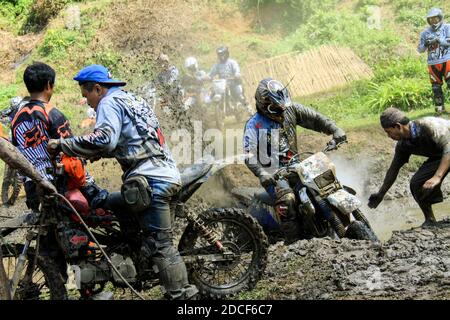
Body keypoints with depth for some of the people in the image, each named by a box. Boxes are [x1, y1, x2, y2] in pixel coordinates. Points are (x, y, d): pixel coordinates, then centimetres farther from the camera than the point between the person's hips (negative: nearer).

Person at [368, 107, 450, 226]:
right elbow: (393, 169, 6)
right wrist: (380, 194, 14)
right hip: (438, 156, 7)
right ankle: (430, 221, 8)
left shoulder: (428, 125, -33)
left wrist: (437, 176, -47)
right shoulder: (403, 145, -8)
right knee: (416, 183, -7)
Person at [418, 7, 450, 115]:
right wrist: (425, 44, -13)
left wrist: (438, 40, -25)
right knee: (436, 87, 5)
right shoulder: (425, 33, 10)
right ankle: (439, 107, 16)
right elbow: (420, 50, 9)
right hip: (433, 63, 3)